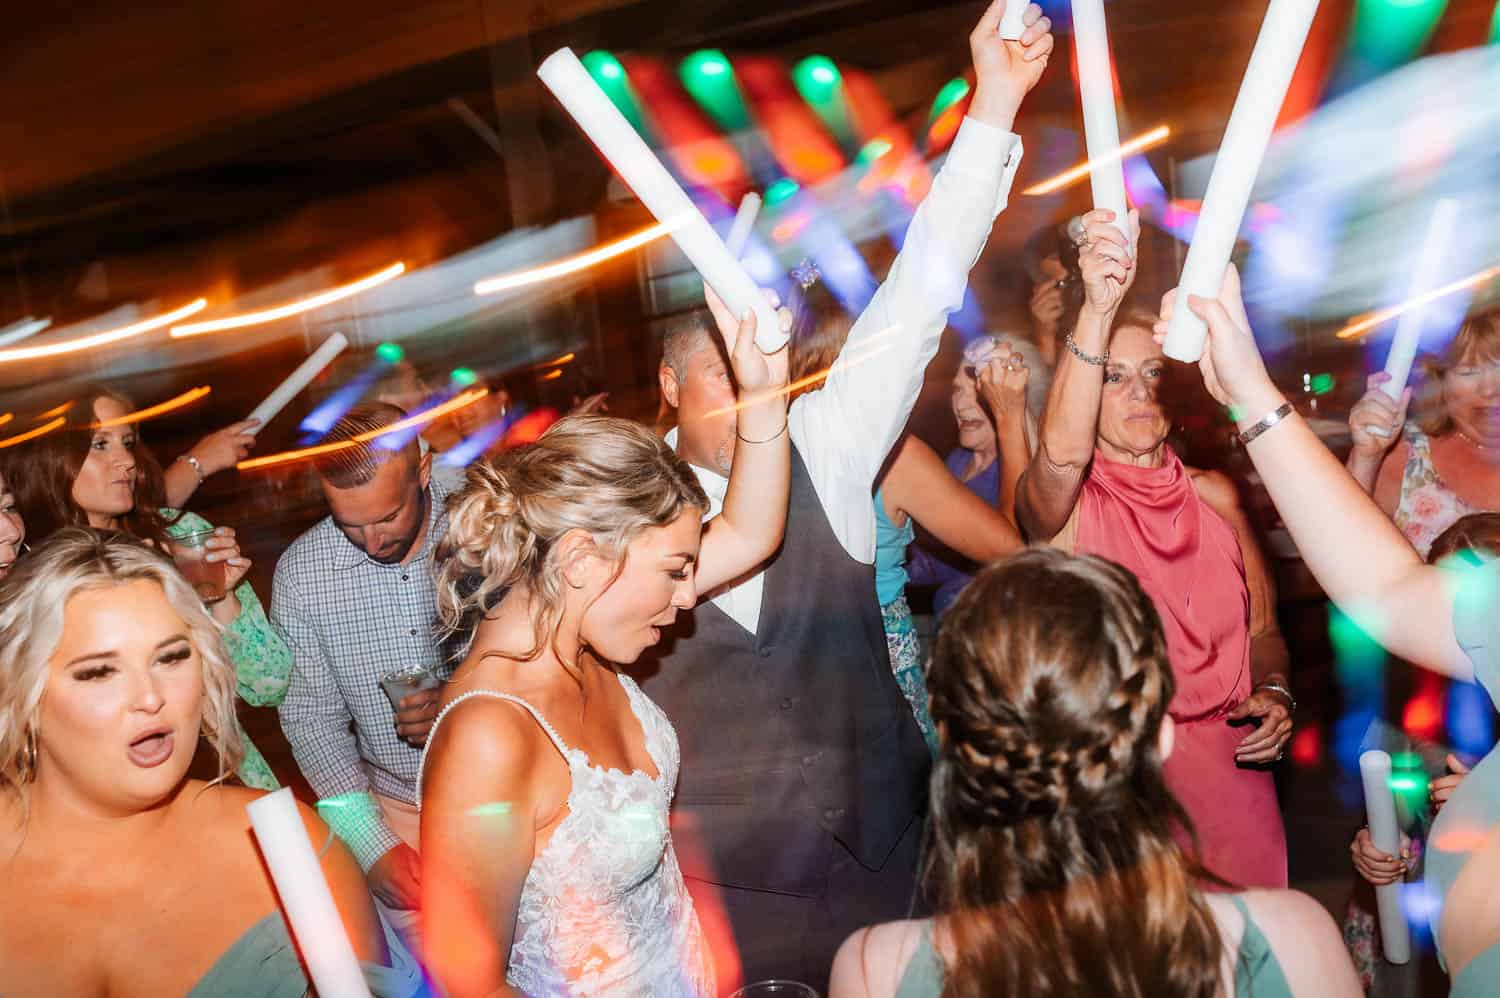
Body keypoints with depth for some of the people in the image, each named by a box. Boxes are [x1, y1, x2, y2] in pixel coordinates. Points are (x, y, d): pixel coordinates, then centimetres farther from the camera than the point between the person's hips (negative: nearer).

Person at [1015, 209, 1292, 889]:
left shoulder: (1213, 494, 6)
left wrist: (1273, 693, -7)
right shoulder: (1060, 503, -7)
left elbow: (1262, 628, 13)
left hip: (1230, 775, 4)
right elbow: (1061, 451, -32)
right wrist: (1098, 309, -42)